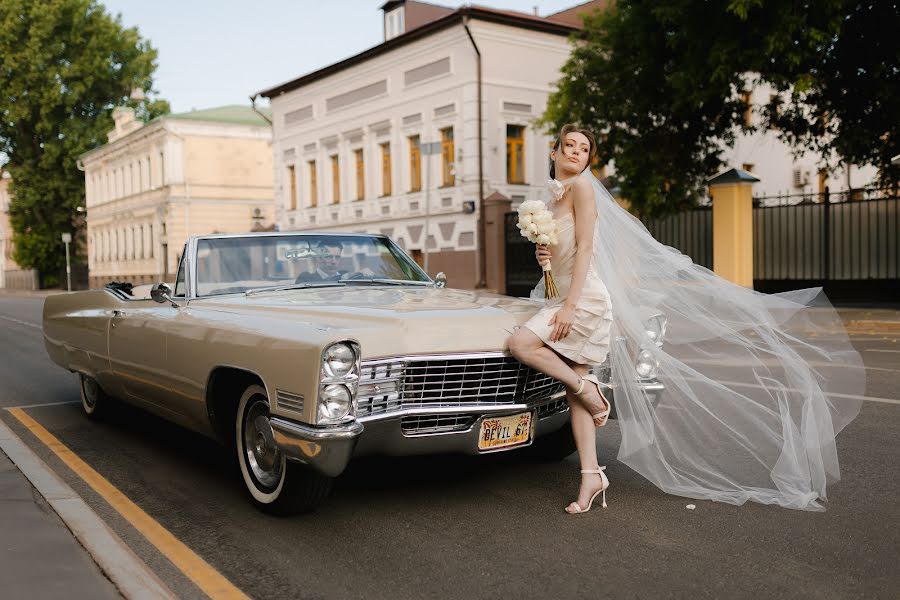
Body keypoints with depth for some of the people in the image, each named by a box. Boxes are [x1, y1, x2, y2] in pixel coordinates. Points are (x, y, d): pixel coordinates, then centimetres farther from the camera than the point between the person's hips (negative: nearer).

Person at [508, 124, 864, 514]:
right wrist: (544, 257, 1)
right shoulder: (554, 199, 19)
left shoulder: (581, 185, -6)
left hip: (587, 298, -8)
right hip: (565, 299, 8)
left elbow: (584, 247, -14)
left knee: (521, 342, -25)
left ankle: (587, 388, -8)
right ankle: (591, 475, 3)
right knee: (573, 390, 2)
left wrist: (569, 305, -20)